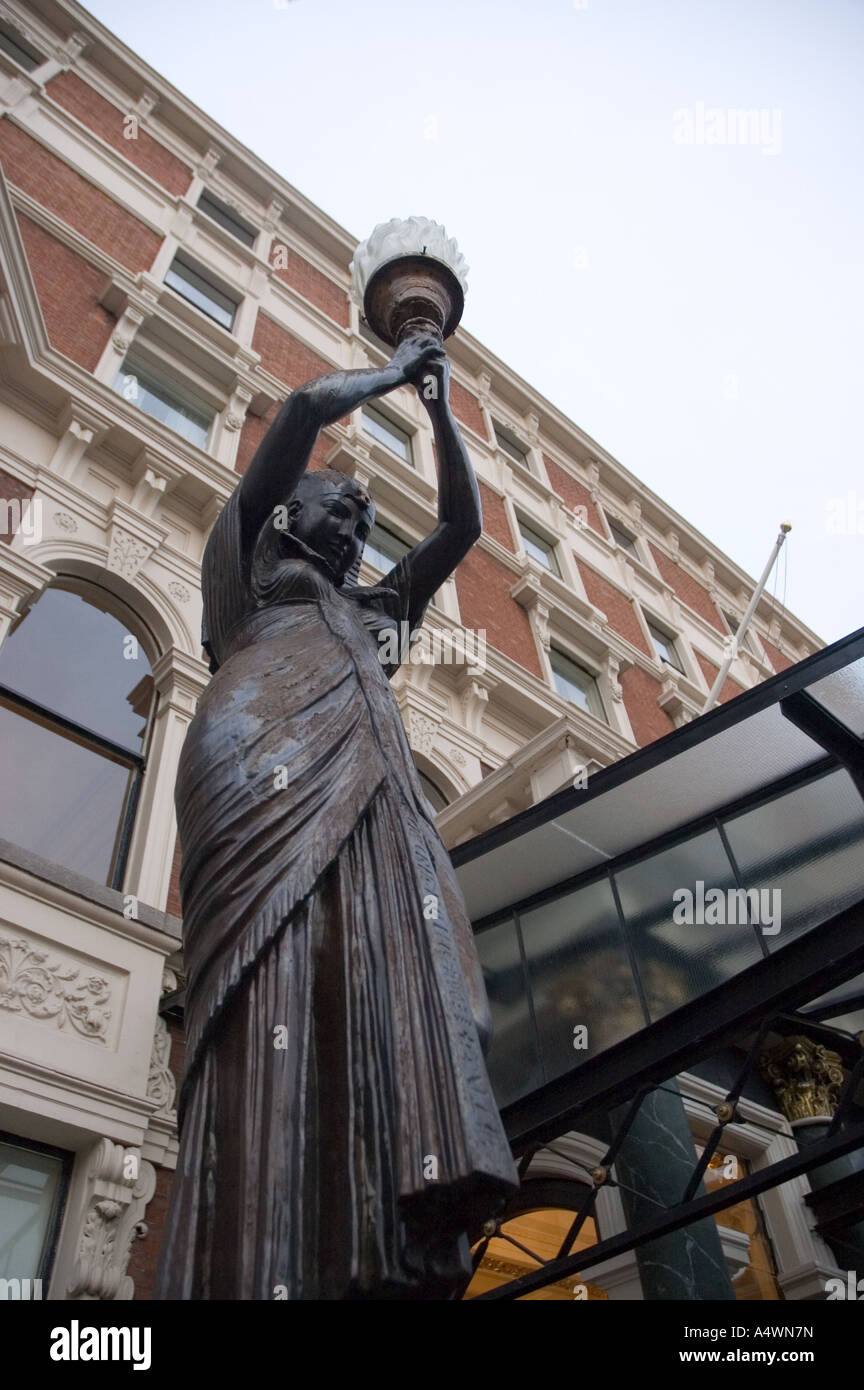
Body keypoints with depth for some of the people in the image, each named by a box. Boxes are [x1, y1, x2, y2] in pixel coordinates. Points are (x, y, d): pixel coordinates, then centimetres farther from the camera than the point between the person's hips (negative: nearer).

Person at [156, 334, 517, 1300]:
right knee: (278, 986, -26)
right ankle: (256, 1268, -34)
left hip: (366, 784, 5)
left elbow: (463, 524, 41)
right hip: (270, 756, -5)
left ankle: (382, 1255, -33)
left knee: (388, 986, -20)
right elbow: (311, 403, 19)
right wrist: (391, 372, 35)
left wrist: (440, 409, 45)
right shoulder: (251, 556, 27)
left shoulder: (372, 607, 41)